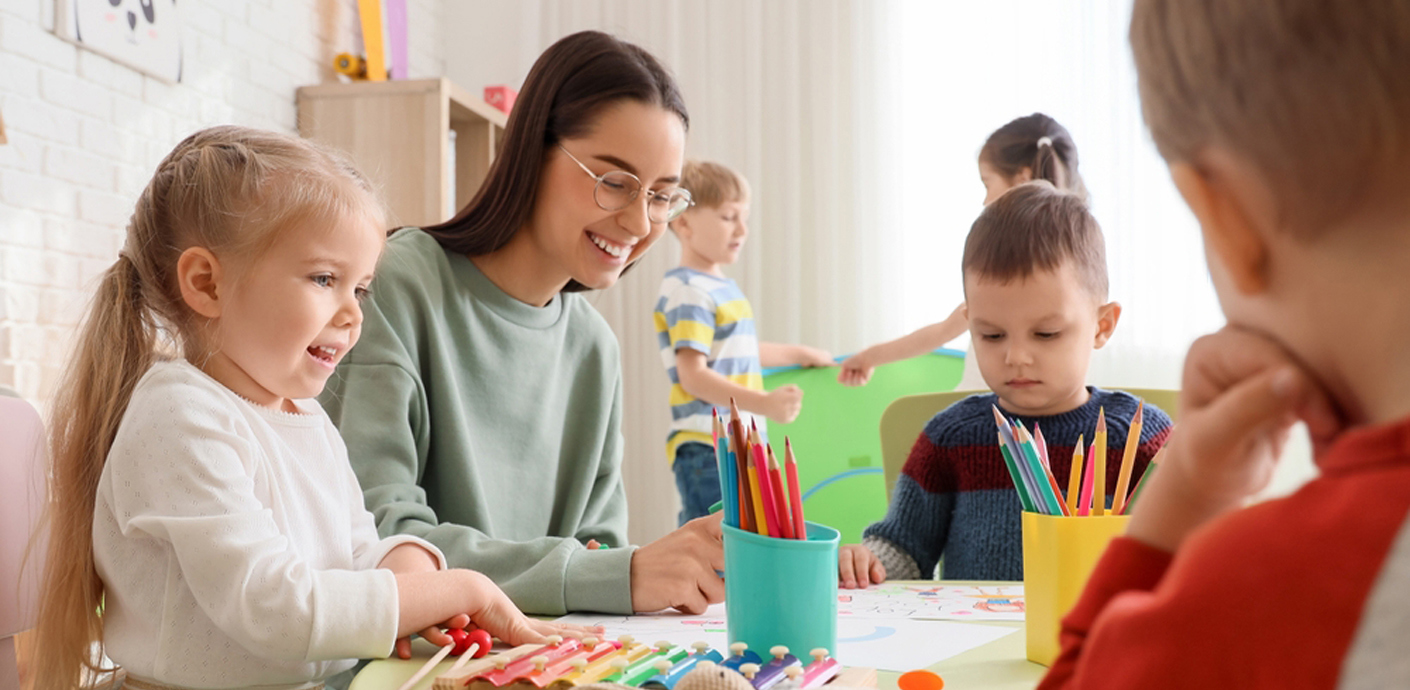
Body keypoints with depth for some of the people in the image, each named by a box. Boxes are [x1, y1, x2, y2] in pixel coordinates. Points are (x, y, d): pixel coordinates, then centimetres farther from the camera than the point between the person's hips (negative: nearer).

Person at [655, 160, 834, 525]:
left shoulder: (724, 286, 17)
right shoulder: (688, 292, -13)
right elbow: (693, 376, -21)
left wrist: (801, 354, 44)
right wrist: (764, 403, -29)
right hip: (706, 452, -10)